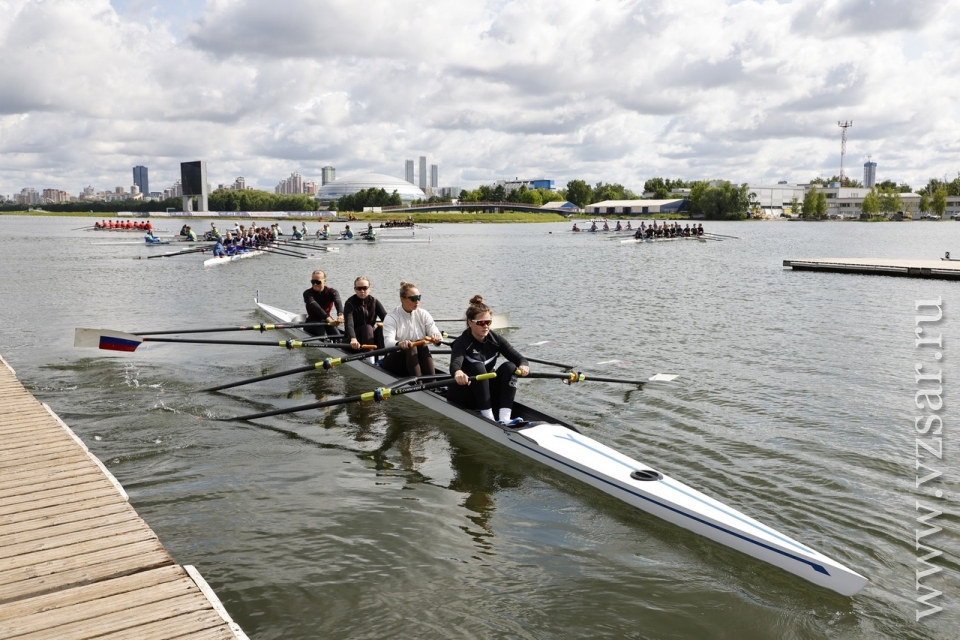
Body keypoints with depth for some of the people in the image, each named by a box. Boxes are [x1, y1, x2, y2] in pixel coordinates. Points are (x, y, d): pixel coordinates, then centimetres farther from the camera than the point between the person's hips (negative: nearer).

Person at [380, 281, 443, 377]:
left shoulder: (423, 314, 5)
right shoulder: (391, 317, -7)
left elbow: (435, 332, -9)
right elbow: (388, 342, -23)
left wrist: (436, 338, -35)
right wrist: (399, 344, -48)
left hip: (420, 359, 3)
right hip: (395, 360, -3)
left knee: (422, 344, -27)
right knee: (411, 347, -31)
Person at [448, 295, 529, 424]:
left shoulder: (495, 339, -3)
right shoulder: (462, 342, -17)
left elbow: (519, 358, -11)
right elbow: (455, 364, -38)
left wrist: (523, 365, -36)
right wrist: (458, 373, -63)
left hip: (487, 393, 5)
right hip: (464, 393, -5)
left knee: (509, 367, -18)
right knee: (477, 367, -30)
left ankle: (504, 418, -32)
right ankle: (488, 417, -35)